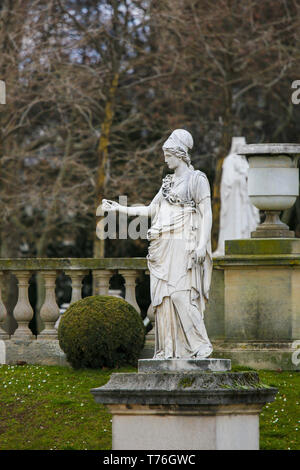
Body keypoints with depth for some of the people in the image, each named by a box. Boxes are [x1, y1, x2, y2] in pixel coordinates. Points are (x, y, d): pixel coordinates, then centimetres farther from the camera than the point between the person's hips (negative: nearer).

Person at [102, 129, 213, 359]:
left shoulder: (197, 180, -2)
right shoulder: (168, 182, 20)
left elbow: (206, 213, -7)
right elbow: (151, 209, 24)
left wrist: (202, 245, -18)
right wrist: (119, 208, 21)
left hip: (183, 246, -7)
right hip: (164, 248, 7)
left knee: (181, 295, -16)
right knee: (163, 297, 1)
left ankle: (200, 345, -10)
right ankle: (169, 349, 3)